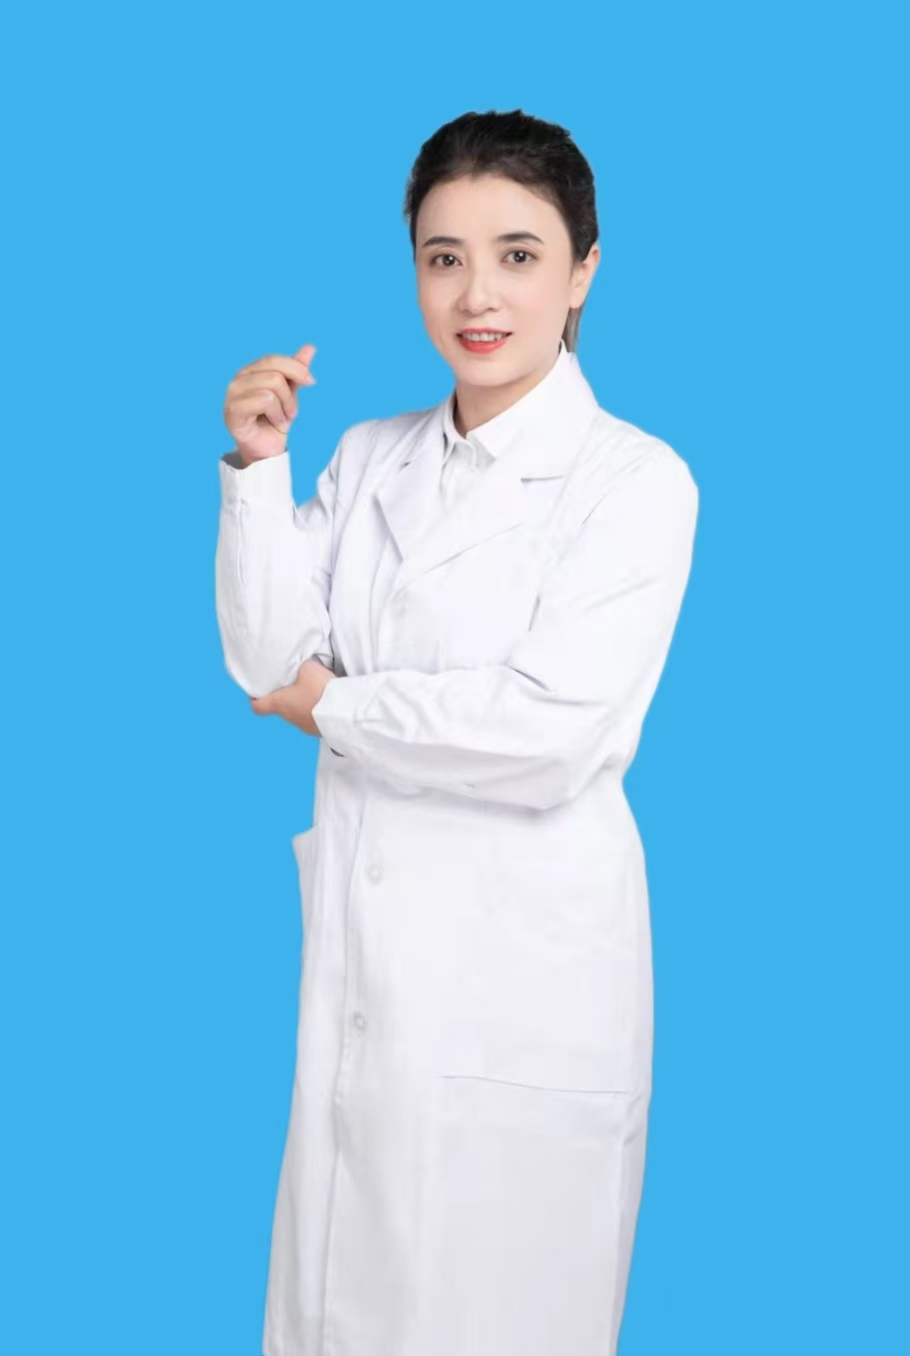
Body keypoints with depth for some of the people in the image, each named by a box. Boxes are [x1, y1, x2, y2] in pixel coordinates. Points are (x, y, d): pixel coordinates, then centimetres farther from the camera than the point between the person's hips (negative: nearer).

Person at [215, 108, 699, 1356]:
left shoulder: (636, 480, -11)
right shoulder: (371, 459, 8)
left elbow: (548, 732, -20)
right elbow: (267, 659, 1)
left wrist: (333, 704, -8)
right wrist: (259, 465, -9)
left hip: (524, 967, -5)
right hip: (363, 944, 6)